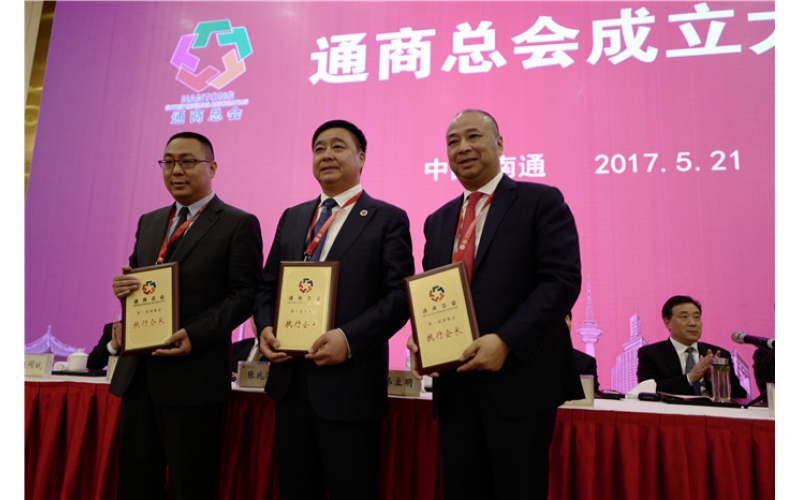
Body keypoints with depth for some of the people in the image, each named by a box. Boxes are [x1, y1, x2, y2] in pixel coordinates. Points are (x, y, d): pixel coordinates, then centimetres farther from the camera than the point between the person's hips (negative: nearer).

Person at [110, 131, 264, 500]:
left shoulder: (238, 224, -5)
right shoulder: (149, 222, 16)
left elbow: (245, 293, -11)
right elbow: (135, 279, 21)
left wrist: (195, 335, -20)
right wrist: (123, 285, -2)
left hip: (193, 375, -6)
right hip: (137, 372, 6)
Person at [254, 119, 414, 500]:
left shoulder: (387, 219, -3)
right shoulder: (291, 218, 14)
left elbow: (400, 295, -11)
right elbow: (267, 285, 16)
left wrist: (349, 338, -22)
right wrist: (265, 328, -3)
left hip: (349, 384, -5)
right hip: (289, 380, 6)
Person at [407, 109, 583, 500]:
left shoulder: (541, 201, -1)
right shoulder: (438, 221, 17)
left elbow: (562, 280, -11)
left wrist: (506, 340, -19)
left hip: (520, 382, -5)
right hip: (454, 385, 5)